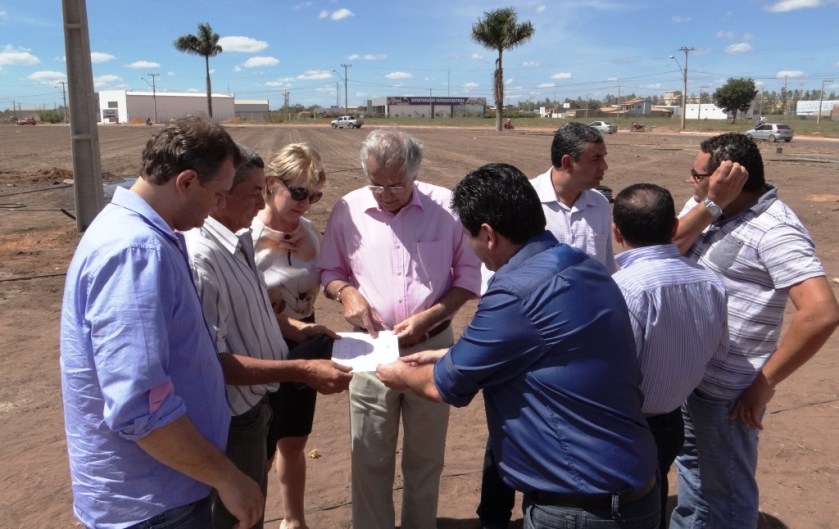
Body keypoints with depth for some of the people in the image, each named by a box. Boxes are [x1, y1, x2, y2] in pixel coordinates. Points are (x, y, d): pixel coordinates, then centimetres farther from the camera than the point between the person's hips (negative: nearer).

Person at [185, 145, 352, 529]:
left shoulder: (241, 241, 2)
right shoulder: (200, 257, -28)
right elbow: (211, 360, -30)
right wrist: (301, 371, -32)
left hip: (254, 403, 9)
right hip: (232, 417, -9)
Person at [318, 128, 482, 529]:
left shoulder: (447, 206, -8)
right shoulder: (348, 210, -6)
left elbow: (469, 276, -2)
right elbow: (328, 271, 7)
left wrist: (429, 317, -15)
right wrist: (346, 292, -15)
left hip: (433, 347, 0)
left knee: (426, 456, 17)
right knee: (370, 458, 12)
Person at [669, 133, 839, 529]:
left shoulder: (775, 230, -21)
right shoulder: (706, 206, 2)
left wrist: (765, 383, -22)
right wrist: (711, 203, -18)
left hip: (726, 392, -7)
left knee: (725, 493, 11)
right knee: (692, 465, 27)